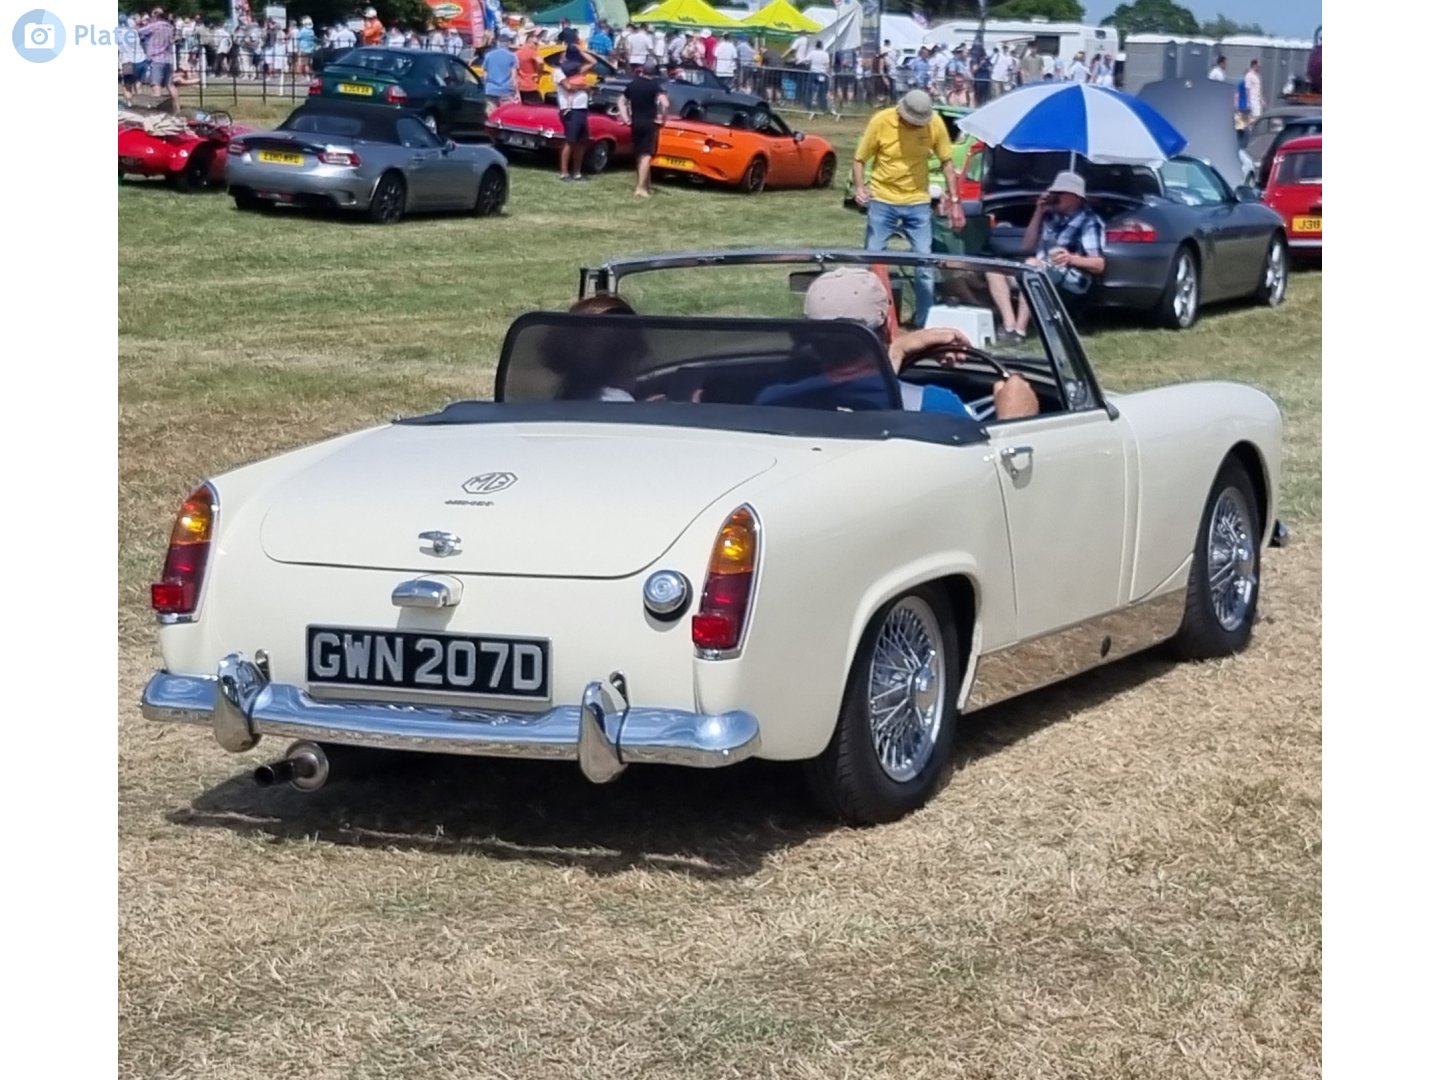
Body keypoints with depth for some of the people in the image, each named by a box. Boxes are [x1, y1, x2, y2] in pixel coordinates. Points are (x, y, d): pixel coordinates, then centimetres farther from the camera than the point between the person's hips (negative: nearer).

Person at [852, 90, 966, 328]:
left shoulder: (935, 123, -10)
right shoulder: (881, 121, -14)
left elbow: (946, 162, 2)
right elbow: (860, 159, -5)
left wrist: (955, 201, 0)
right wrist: (859, 187, -22)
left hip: (918, 203, 1)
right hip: (882, 201, -1)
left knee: (925, 264, 1)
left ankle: (926, 322, 12)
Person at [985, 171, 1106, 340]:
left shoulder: (1089, 222, -3)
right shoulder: (1051, 216, 16)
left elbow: (1099, 265, -9)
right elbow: (1027, 247, 19)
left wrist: (1072, 258, -28)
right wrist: (1038, 214, 9)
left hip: (1070, 283, -8)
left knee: (1032, 265, -35)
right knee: (995, 269, -7)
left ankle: (1020, 330, -38)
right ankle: (1010, 325, -24)